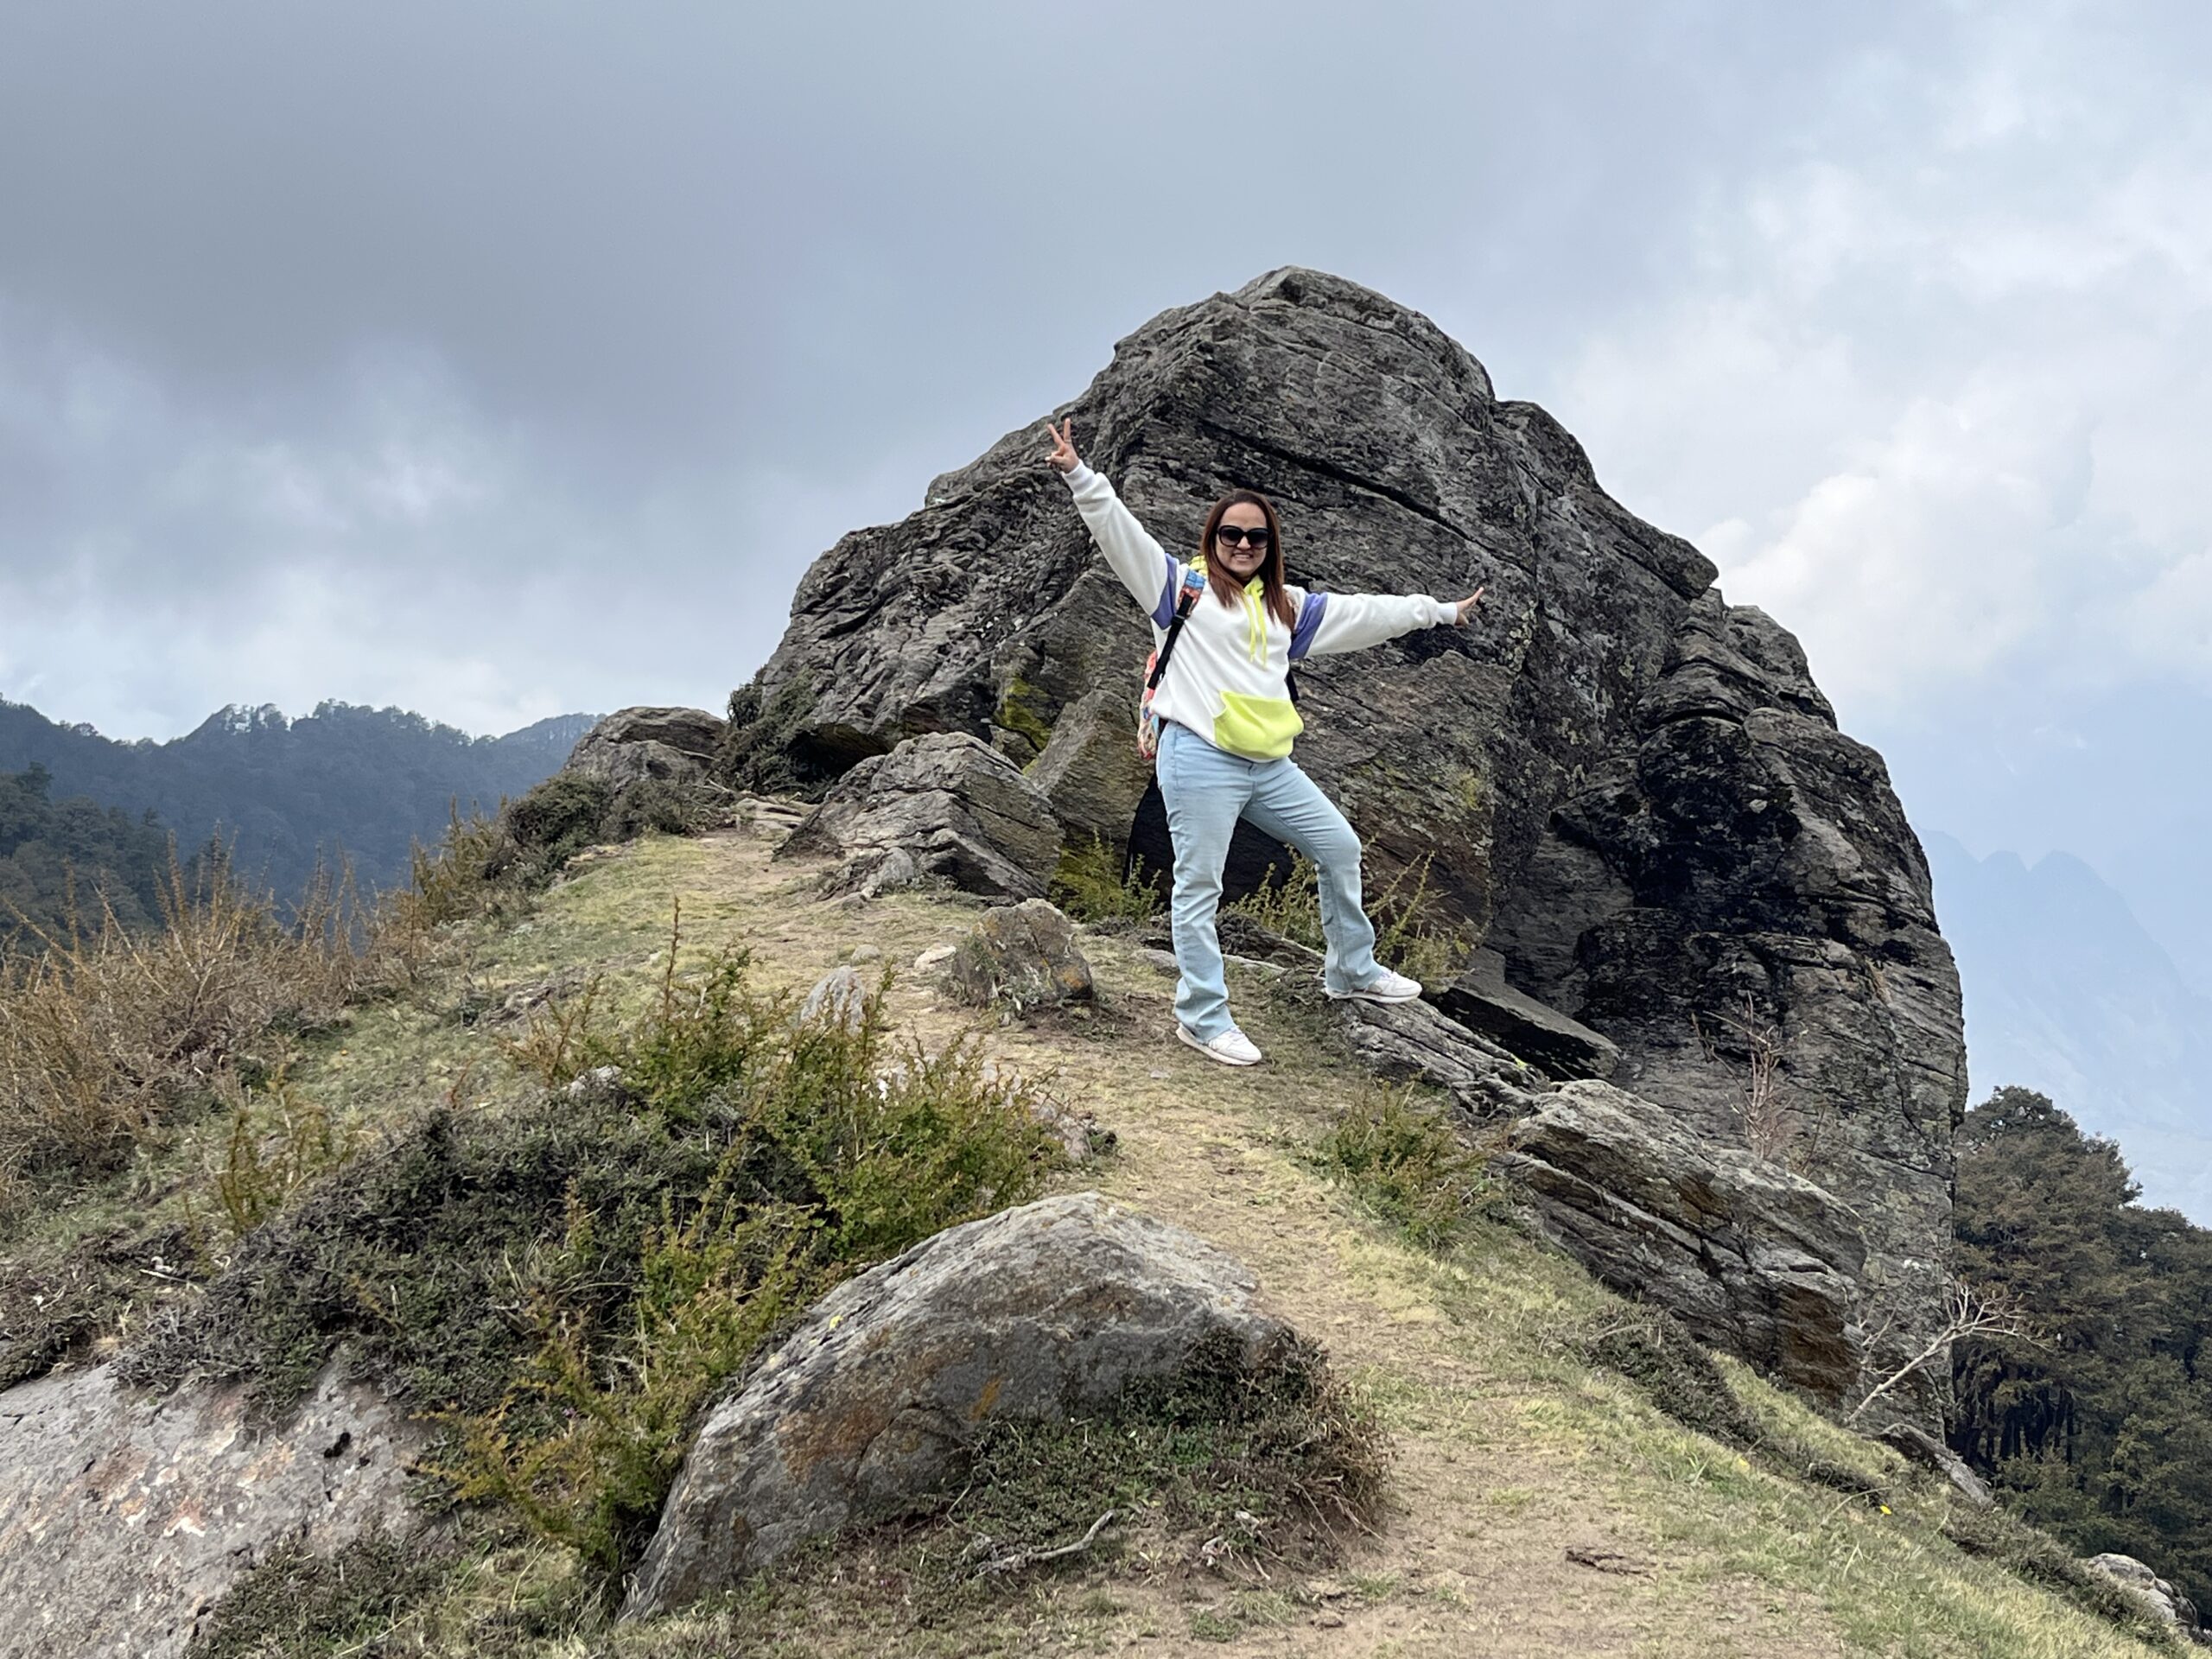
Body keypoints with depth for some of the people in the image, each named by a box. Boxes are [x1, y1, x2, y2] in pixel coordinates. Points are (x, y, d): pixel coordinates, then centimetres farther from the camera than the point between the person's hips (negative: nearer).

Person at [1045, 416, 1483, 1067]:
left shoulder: (1287, 605, 19)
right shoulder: (1181, 585, 3)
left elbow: (1363, 612, 25)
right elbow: (1118, 529, -6)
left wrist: (1439, 611, 30)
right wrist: (1078, 475, -19)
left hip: (1270, 765, 7)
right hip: (1200, 761, -7)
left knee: (1339, 846, 13)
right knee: (1200, 887, -4)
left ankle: (1352, 970, 31)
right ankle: (1203, 1018, 4)